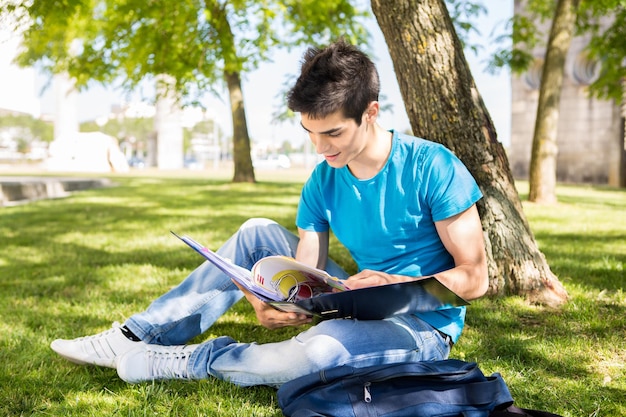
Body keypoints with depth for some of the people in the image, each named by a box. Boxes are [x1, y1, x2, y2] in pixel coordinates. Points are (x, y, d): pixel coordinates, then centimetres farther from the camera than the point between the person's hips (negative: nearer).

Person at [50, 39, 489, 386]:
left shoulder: (432, 169, -19)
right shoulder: (322, 184, -3)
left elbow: (475, 278, -16)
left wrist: (396, 284, -31)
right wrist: (271, 303, -30)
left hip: (423, 325, -6)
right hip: (359, 309, 6)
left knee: (319, 347, -38)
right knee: (258, 234, -1)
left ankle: (191, 362, -12)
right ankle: (140, 335, -1)